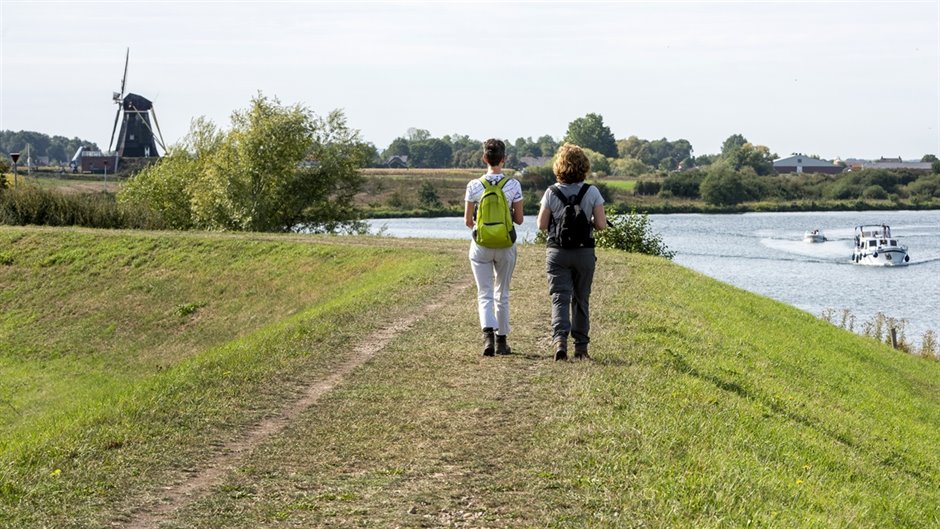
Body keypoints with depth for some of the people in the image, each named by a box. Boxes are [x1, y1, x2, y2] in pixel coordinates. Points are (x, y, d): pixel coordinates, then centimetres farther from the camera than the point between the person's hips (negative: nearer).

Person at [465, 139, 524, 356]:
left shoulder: (474, 186, -7)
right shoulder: (514, 185, -7)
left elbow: (467, 220, -1)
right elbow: (519, 219, -2)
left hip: (481, 246, -1)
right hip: (506, 245, 1)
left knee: (485, 294, 3)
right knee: (502, 294, 14)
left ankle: (488, 333, -20)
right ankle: (502, 340, 18)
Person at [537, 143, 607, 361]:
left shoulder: (551, 192, -6)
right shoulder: (592, 192, -7)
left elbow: (542, 225, -4)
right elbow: (601, 224, -7)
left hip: (557, 253, -1)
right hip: (584, 252, 1)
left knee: (560, 297, -2)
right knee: (581, 299, 13)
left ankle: (560, 339, -25)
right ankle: (581, 347, 17)